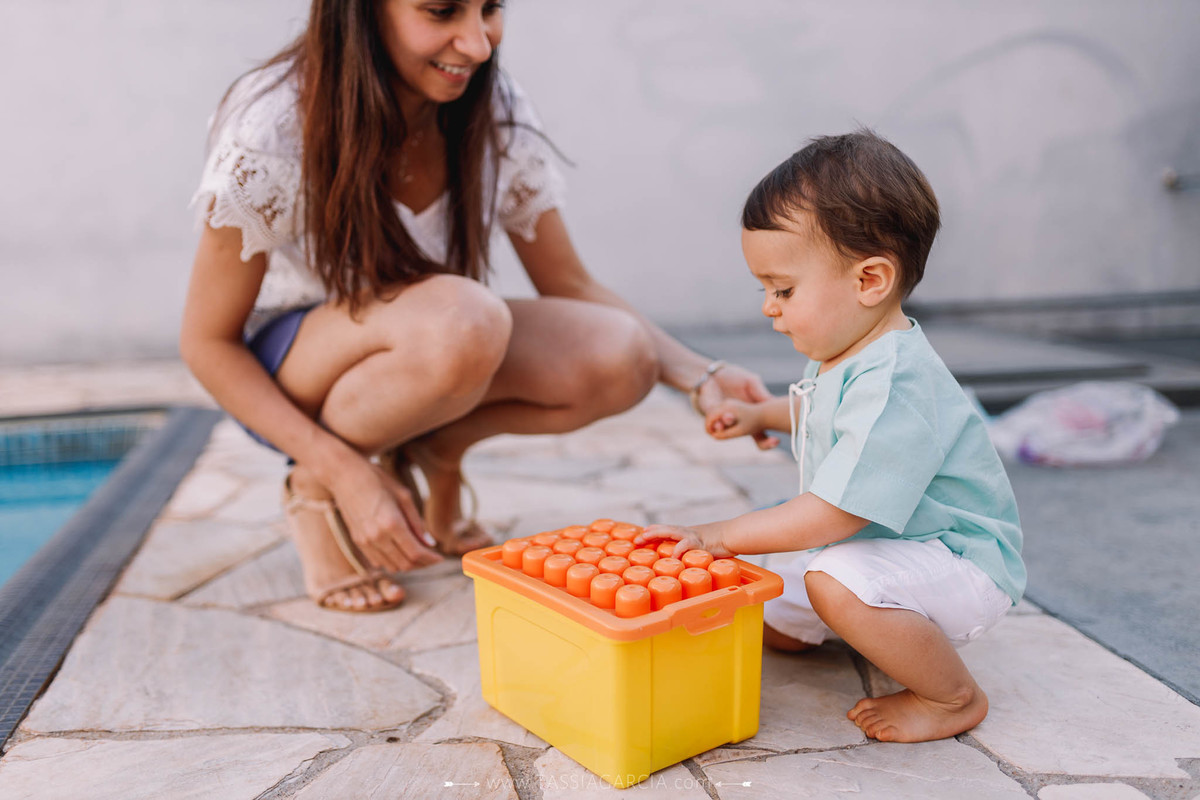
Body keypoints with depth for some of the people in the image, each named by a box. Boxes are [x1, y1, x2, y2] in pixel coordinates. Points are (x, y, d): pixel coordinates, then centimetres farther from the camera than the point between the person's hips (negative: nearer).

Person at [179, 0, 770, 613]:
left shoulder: (497, 116, -12)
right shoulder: (269, 131, -25)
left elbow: (571, 289, -4)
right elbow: (207, 343, -18)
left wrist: (701, 377, -19)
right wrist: (345, 474, -28)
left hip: (444, 354, 5)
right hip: (277, 375, -4)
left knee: (620, 358, -22)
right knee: (464, 319, -38)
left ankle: (435, 454, 2)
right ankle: (316, 488, -10)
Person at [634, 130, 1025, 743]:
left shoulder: (893, 384, -32)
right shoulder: (849, 356, 0)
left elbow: (831, 514, -34)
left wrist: (718, 536, -27)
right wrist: (762, 413, 14)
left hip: (964, 562, -9)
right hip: (877, 549, 9)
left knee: (837, 580, -37)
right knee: (770, 625, 9)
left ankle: (955, 697, -12)